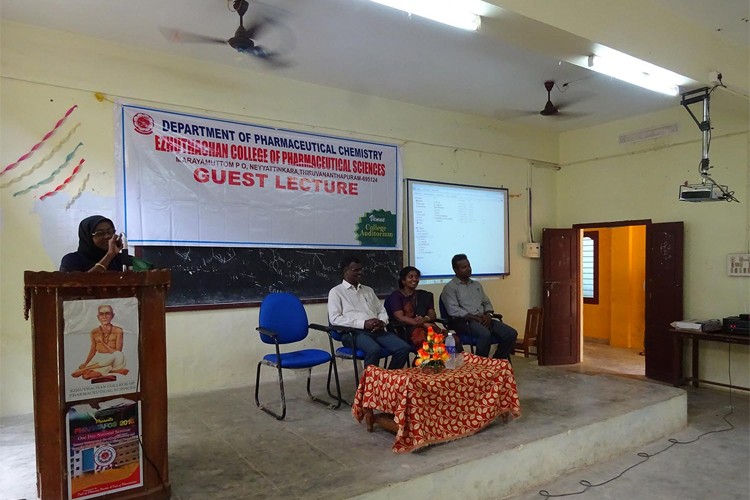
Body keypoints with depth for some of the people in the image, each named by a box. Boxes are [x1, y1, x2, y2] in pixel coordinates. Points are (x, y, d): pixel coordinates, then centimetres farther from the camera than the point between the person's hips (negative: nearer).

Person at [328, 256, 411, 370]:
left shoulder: (368, 290, 25)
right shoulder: (336, 292, 7)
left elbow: (382, 311, 25)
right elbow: (334, 319, -6)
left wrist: (382, 322, -1)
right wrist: (363, 324, -14)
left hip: (377, 330, 6)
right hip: (354, 332, -5)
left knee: (403, 348, -19)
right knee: (374, 349, -37)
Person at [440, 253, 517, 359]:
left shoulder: (476, 284, 23)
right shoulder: (450, 288, 0)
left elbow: (487, 303, 23)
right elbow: (453, 310, -11)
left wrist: (488, 315, 0)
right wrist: (475, 318, -16)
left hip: (483, 320, 7)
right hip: (464, 321, -7)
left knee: (511, 334, -13)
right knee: (485, 334, -37)